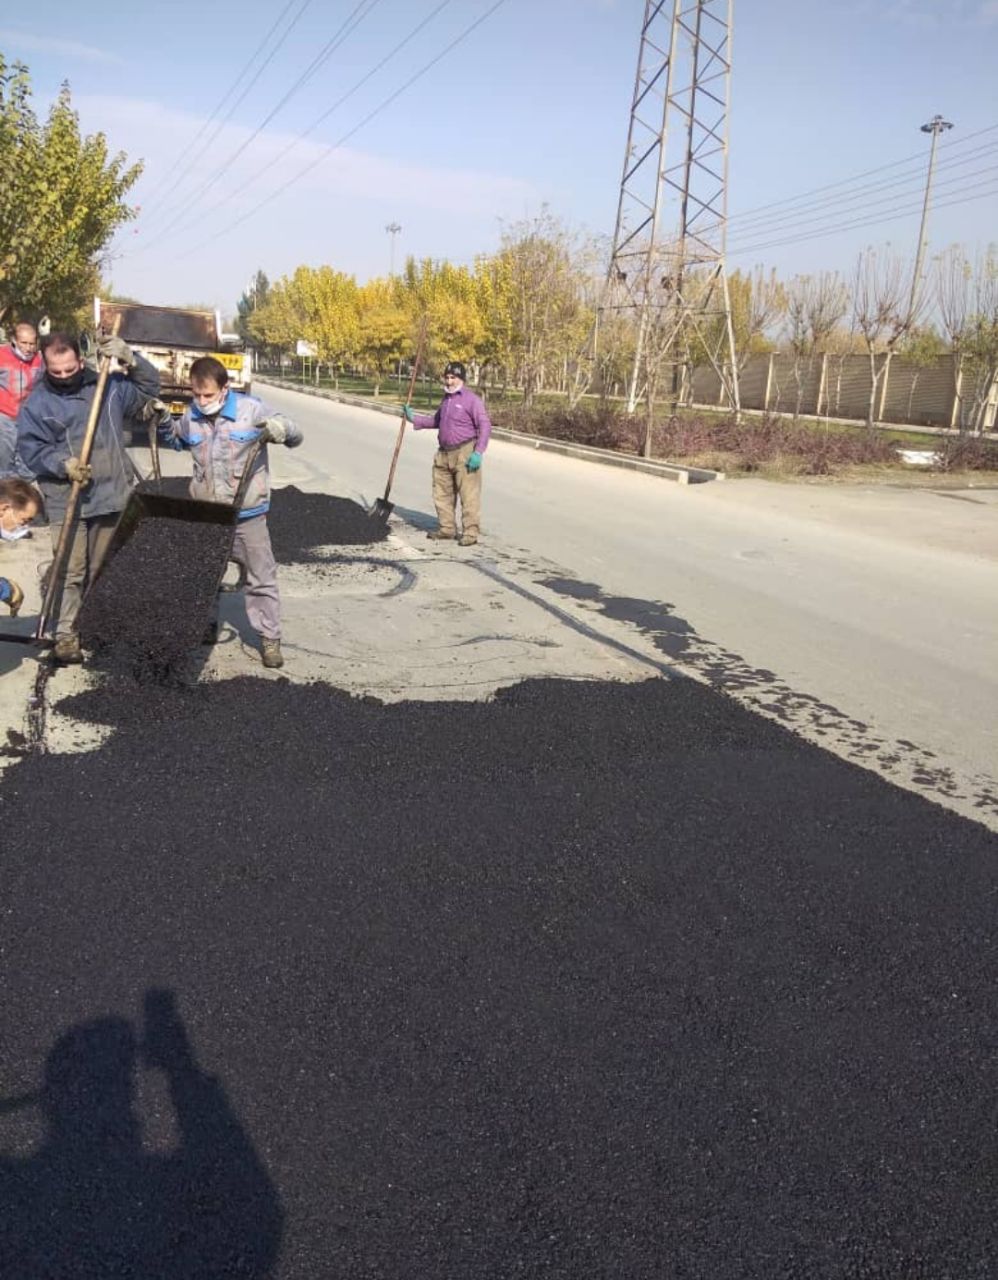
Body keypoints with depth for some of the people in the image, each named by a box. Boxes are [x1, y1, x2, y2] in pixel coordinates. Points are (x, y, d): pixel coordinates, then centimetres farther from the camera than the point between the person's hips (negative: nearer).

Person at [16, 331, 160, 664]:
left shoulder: (107, 387, 7)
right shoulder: (36, 403, -3)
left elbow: (149, 386, 12)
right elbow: (30, 449, -6)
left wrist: (130, 359, -6)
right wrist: (63, 464, -23)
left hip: (112, 496, 3)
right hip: (67, 502, -3)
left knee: (103, 570, 13)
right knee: (70, 571, -4)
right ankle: (65, 634, 5)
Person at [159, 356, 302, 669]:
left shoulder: (251, 410, -13)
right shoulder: (192, 416, 1)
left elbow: (295, 437, -8)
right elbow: (177, 440, 24)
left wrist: (281, 429, -30)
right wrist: (163, 422, 4)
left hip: (247, 515, -4)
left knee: (261, 579, 2)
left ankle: (270, 638, 11)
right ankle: (206, 626, 36)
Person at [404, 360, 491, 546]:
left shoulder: (471, 399, -8)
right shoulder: (446, 399, 16)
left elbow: (485, 426, -12)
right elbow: (436, 420, 32)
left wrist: (478, 453, -19)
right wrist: (414, 418, 22)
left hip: (464, 454, -8)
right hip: (443, 454, 8)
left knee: (469, 495, -8)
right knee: (442, 493, 12)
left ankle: (470, 533, -5)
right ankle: (446, 529, 23)